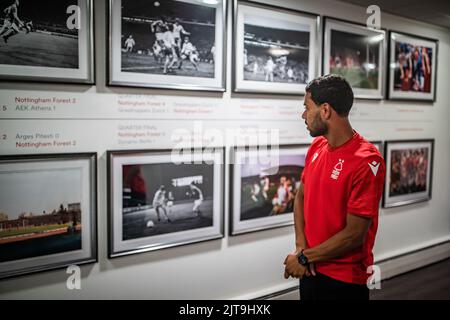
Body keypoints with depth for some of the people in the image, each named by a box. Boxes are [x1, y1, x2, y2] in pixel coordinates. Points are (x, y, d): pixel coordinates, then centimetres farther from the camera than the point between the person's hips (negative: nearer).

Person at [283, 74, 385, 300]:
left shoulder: (366, 161, -21)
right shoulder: (317, 147, 0)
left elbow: (354, 235, -21)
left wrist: (304, 257, -12)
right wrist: (300, 246, -6)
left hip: (344, 280, -6)